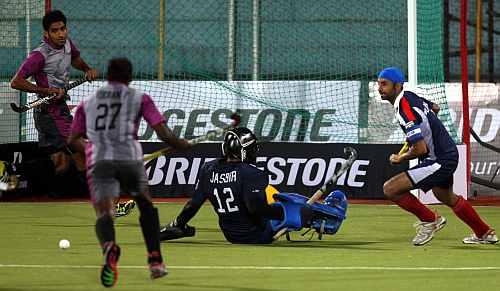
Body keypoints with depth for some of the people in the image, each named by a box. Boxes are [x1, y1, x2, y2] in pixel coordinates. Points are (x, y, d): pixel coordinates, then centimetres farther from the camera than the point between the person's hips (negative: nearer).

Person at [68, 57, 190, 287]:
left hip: (99, 162, 0)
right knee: (147, 206, 24)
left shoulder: (88, 102, 22)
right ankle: (155, 261, 18)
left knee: (104, 214, -11)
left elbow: (73, 140, 22)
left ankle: (109, 247, -46)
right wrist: (184, 146, 25)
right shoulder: (139, 98, 15)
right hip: (129, 158, 0)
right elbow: (163, 134, 6)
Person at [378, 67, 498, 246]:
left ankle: (430, 220, 1)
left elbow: (421, 149, -28)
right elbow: (435, 108, 25)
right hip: (448, 152, 10)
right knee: (446, 198, 34)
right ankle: (485, 234, 49)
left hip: (439, 161, -10)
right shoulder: (409, 96, 3)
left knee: (390, 189, -16)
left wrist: (400, 159, -10)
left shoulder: (404, 111, -26)